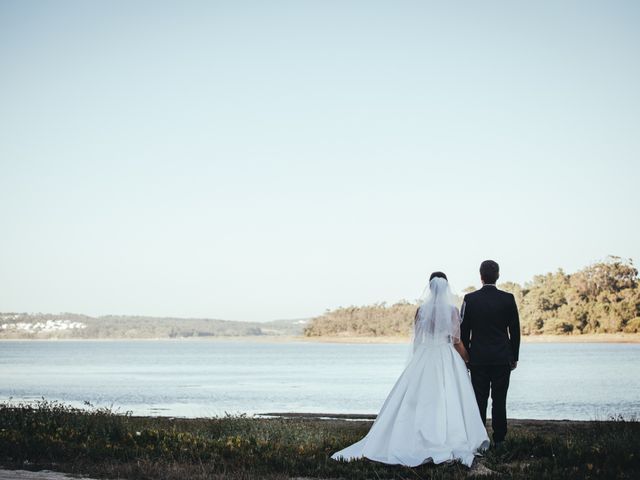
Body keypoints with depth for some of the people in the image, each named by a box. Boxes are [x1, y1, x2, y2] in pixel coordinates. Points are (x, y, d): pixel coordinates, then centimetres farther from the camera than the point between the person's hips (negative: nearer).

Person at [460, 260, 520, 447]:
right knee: (499, 400, 4)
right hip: (502, 359, 0)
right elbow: (515, 331, 2)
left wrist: (465, 356, 9)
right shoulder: (508, 299, -3)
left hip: (478, 358, 0)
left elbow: (463, 331, 0)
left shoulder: (470, 299, -4)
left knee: (479, 400, 4)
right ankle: (499, 439, 5)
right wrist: (514, 357, 11)